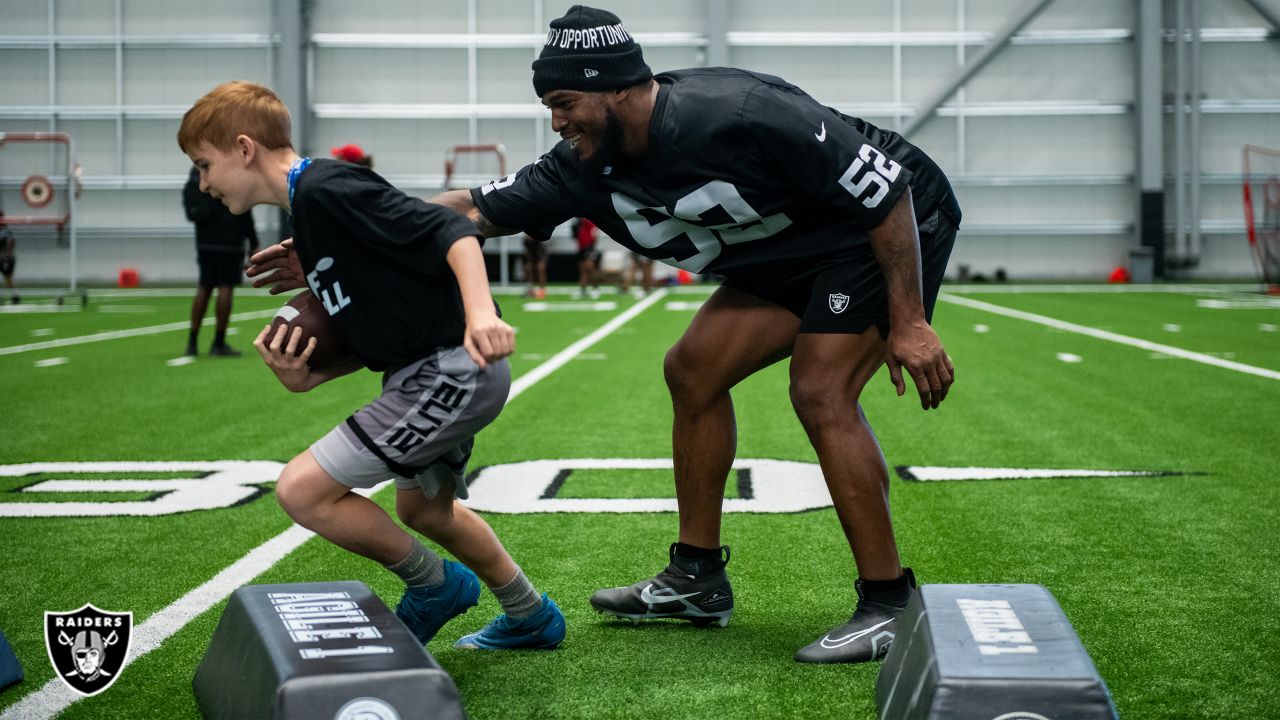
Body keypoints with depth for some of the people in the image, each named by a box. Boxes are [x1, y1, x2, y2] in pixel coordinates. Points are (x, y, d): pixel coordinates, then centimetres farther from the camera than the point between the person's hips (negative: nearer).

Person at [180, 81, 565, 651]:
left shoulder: (327, 188, -15)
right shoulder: (307, 209, 16)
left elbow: (451, 232, -22)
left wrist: (481, 311, -36)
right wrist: (306, 378, 2)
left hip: (452, 369, -11)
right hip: (433, 373, 11)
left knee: (302, 489, -10)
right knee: (422, 508, 29)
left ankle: (434, 585, 10)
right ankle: (531, 619, 44)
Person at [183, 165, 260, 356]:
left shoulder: (197, 171, 10)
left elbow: (187, 202, 15)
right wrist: (254, 244, -6)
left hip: (204, 240, 7)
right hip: (229, 242, -7)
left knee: (204, 288, 11)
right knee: (226, 288, -2)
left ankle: (192, 342, 10)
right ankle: (218, 344, -2)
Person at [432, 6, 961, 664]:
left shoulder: (738, 116, -33)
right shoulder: (587, 167, -10)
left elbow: (888, 194, -28)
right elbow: (472, 209, -3)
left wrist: (908, 322, -27)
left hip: (903, 221, -8)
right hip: (793, 250, 8)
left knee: (821, 392, -21)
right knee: (694, 370, 4)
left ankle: (890, 607, -11)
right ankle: (697, 580, 15)